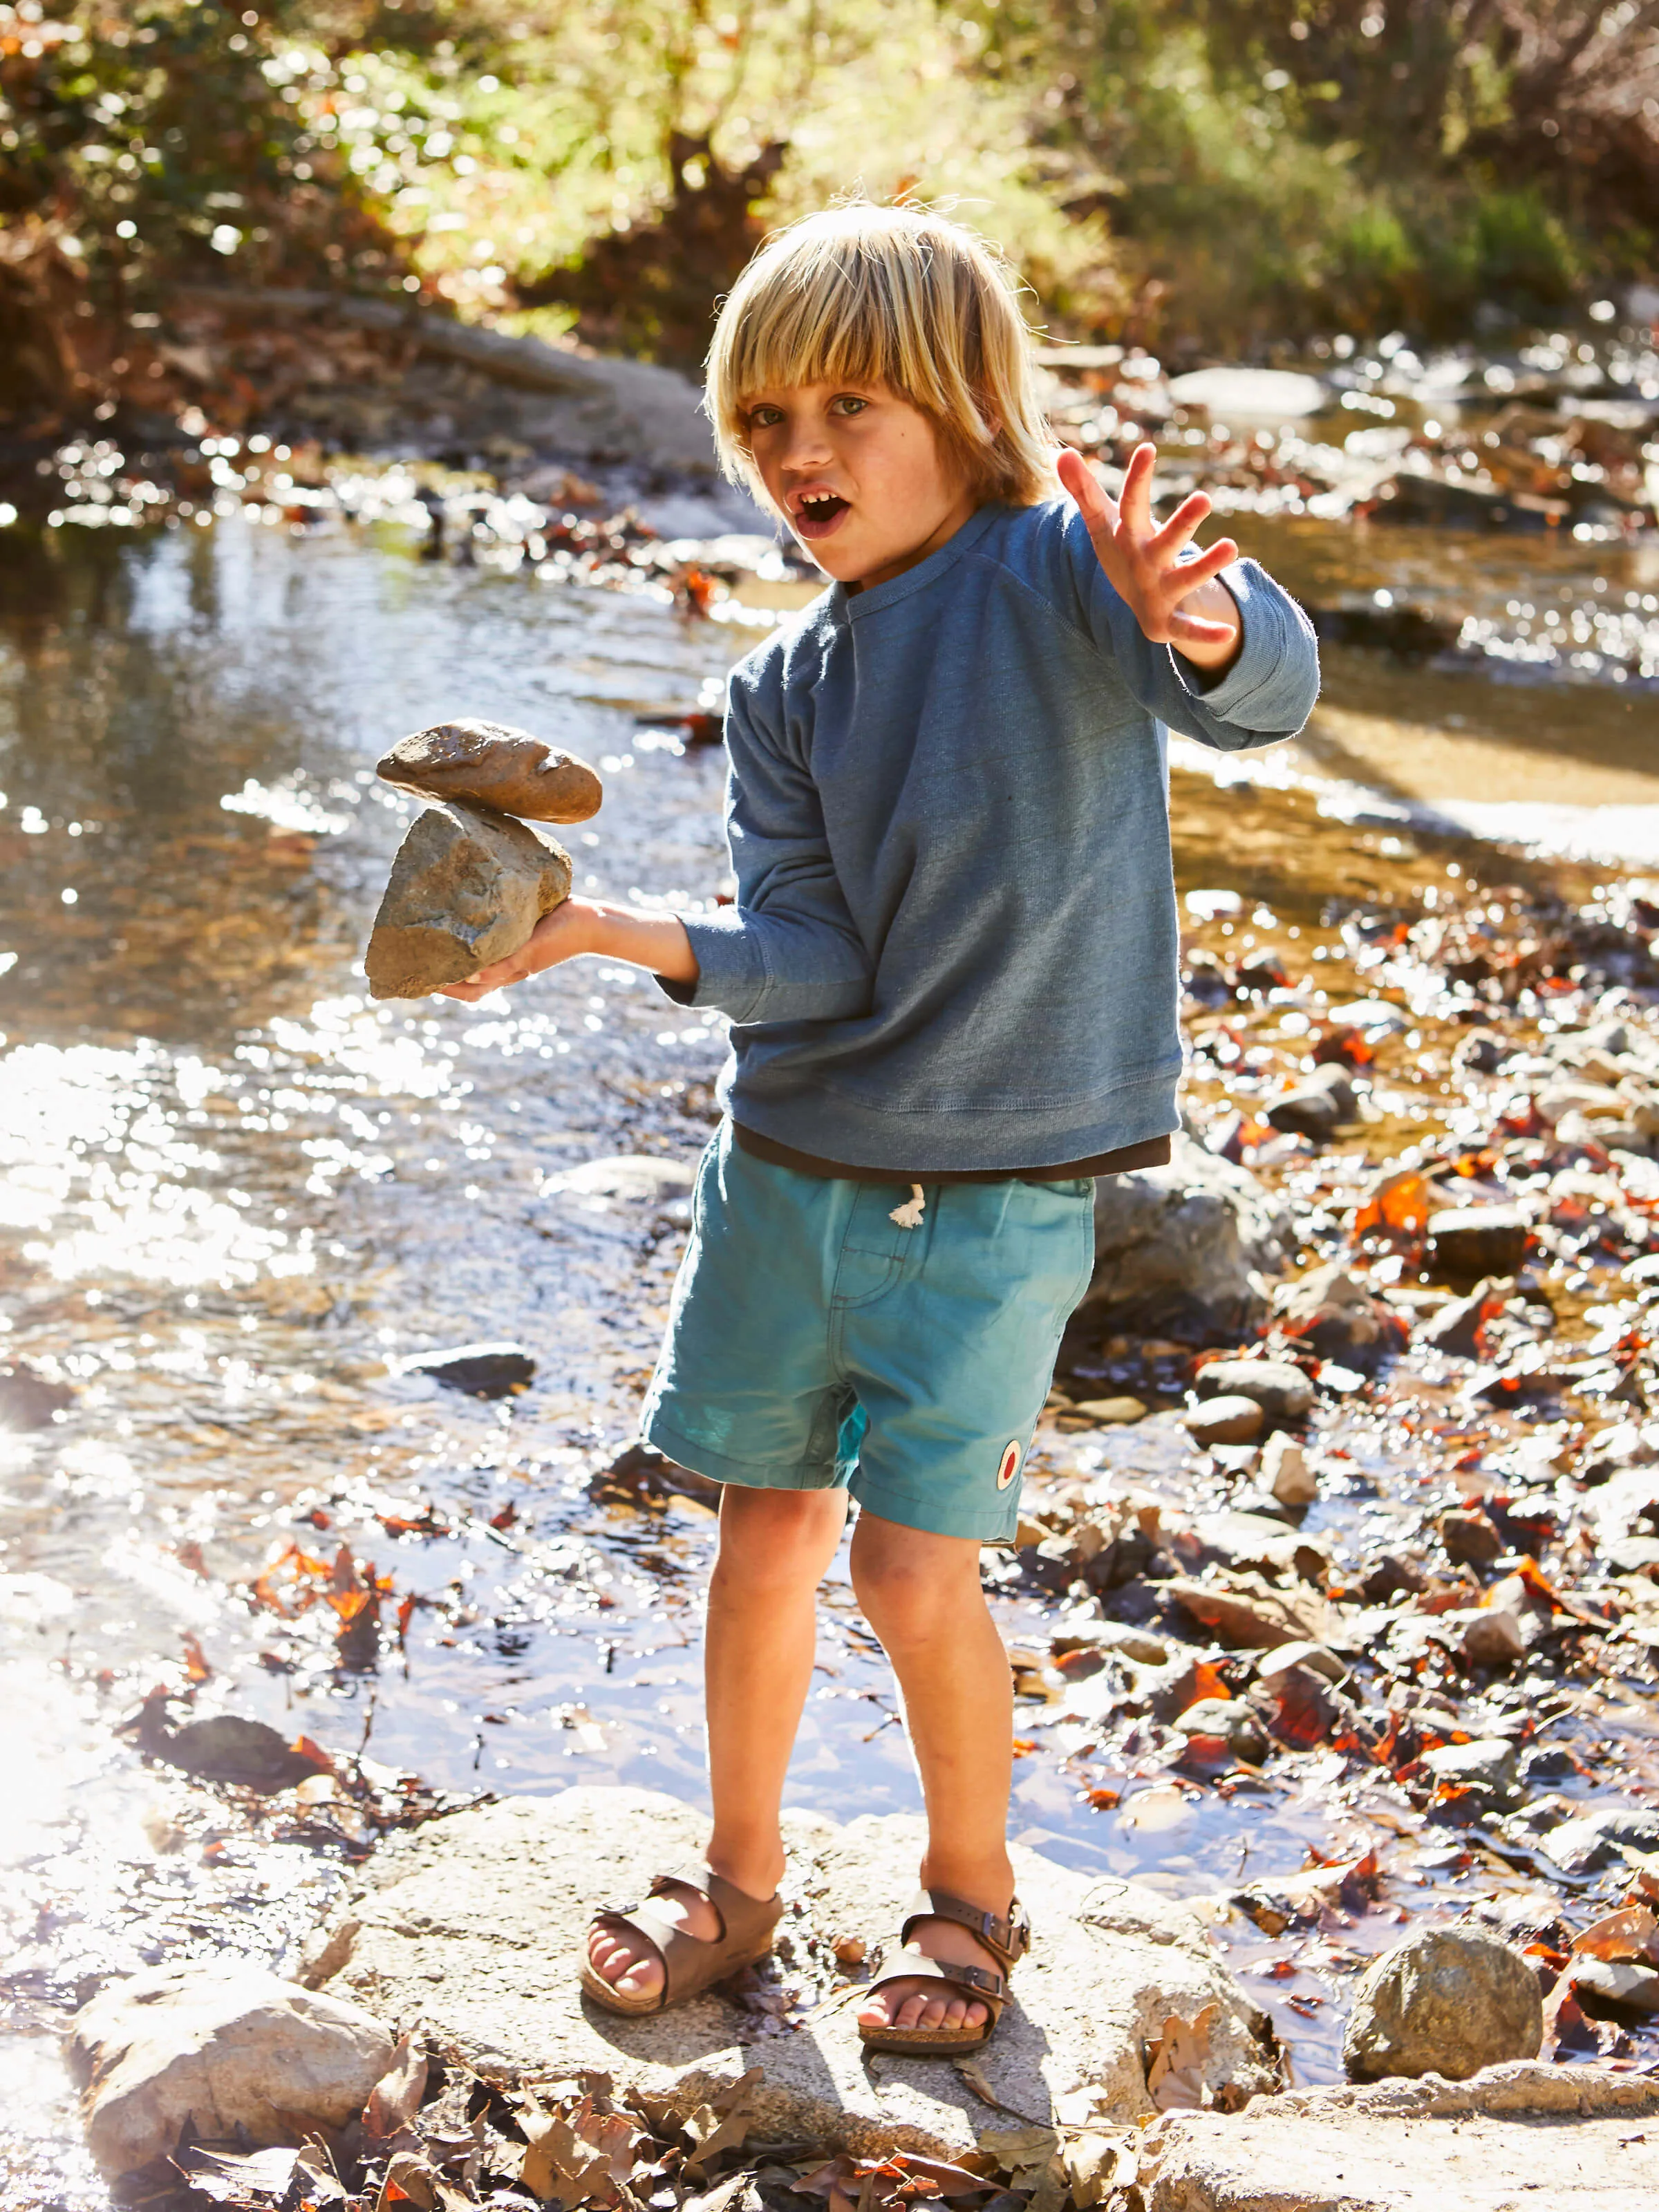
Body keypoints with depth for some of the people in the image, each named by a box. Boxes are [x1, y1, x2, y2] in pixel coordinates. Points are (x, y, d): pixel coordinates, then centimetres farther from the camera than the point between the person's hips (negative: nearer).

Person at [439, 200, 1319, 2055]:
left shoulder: (1059, 568, -11)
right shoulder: (786, 688, 4)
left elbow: (1266, 695, -29)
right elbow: (812, 959, -5)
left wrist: (1192, 622, -52)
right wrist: (622, 937, -22)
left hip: (994, 1197, -5)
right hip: (789, 1165, 5)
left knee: (914, 1572, -2)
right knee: (768, 1534, 13)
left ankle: (973, 1891, 24)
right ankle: (738, 1879, 34)